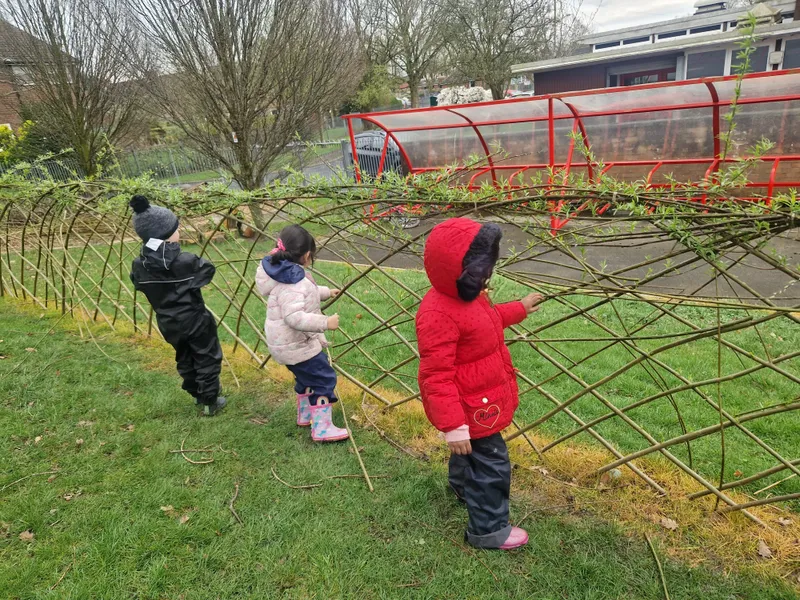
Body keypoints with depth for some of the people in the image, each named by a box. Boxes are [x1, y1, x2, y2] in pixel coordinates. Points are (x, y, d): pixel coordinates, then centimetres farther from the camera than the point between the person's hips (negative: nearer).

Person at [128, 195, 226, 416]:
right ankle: (210, 402, 23)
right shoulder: (185, 261, -28)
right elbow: (208, 270, -10)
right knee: (207, 359, 14)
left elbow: (139, 284, 6)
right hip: (195, 320, -5)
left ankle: (199, 394, 42)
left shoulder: (140, 265, -13)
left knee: (184, 360, 24)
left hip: (168, 323, 5)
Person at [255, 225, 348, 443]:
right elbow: (294, 317, -38)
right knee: (323, 379, -3)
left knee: (307, 376, 27)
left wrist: (326, 292, 32)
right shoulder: (293, 283, -28)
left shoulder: (285, 273, 6)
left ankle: (305, 414, 42)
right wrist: (325, 323, -34)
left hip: (288, 343, 11)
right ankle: (322, 429, 2)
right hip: (298, 345, -11)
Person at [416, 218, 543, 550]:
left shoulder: (467, 296, -4)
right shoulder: (438, 316, -35)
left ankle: (462, 485, 61)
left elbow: (488, 319, 21)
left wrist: (519, 309, 27)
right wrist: (453, 426, -30)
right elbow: (436, 377, -32)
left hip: (481, 401, 10)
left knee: (472, 453, 33)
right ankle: (489, 529, 28)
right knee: (491, 464, 6)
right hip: (471, 409, -10)